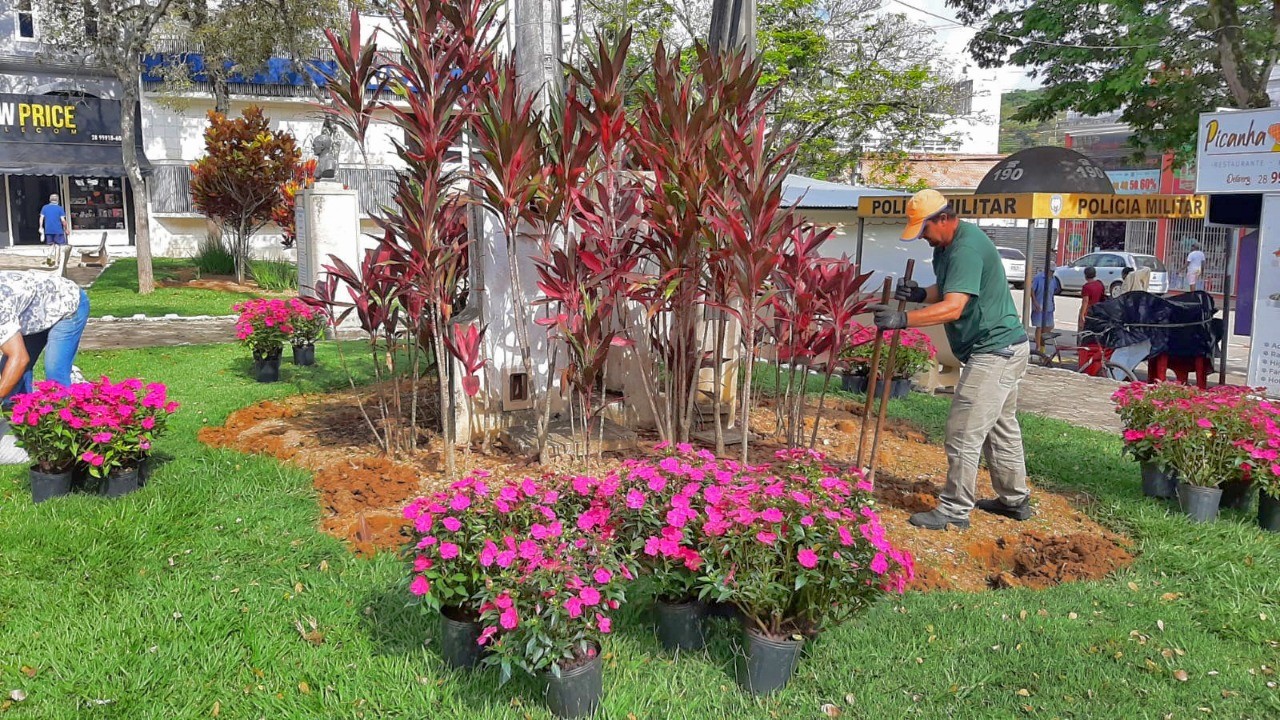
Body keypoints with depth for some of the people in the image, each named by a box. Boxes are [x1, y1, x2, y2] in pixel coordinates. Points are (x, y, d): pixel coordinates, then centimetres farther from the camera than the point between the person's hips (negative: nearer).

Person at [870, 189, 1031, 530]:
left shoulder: (967, 248, -23)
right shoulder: (946, 246, 9)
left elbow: (953, 308, -32)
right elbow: (947, 291, 18)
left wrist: (903, 319, -37)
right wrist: (920, 294, -2)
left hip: (995, 352, -11)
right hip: (1002, 349, 11)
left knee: (964, 432, -8)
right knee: (1001, 428, 21)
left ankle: (955, 510, 0)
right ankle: (1015, 499, 34)